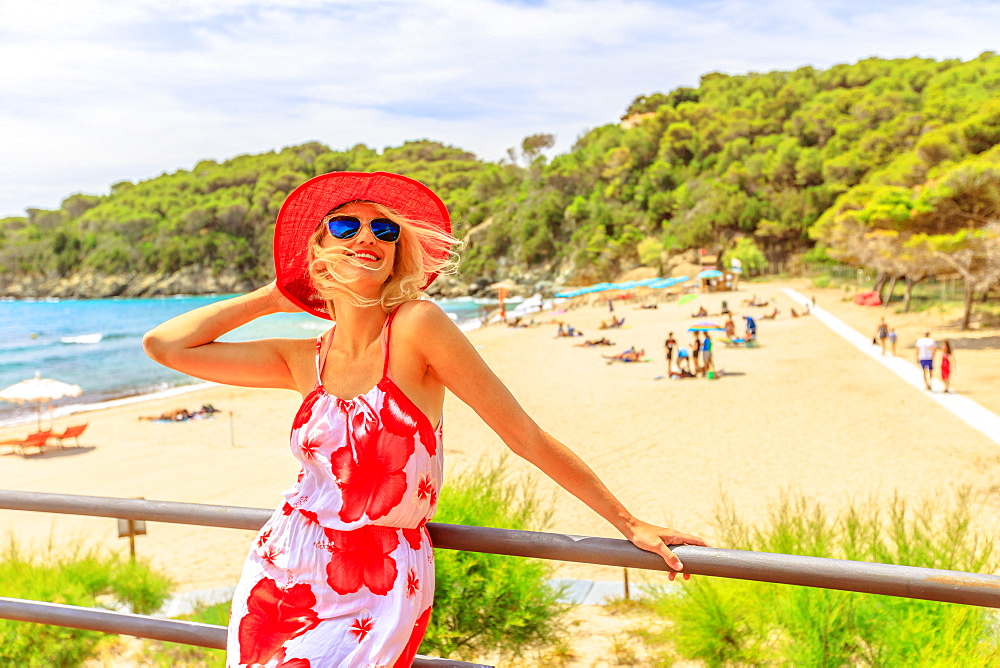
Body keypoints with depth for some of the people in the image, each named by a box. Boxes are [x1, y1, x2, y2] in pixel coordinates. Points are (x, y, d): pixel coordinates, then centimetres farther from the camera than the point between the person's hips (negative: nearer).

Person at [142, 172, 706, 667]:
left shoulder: (417, 325, -12)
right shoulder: (303, 359, 2)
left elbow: (526, 436, -11)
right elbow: (163, 344, 4)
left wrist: (630, 524, -7)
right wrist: (272, 297, 8)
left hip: (375, 596, -4)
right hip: (280, 575, 5)